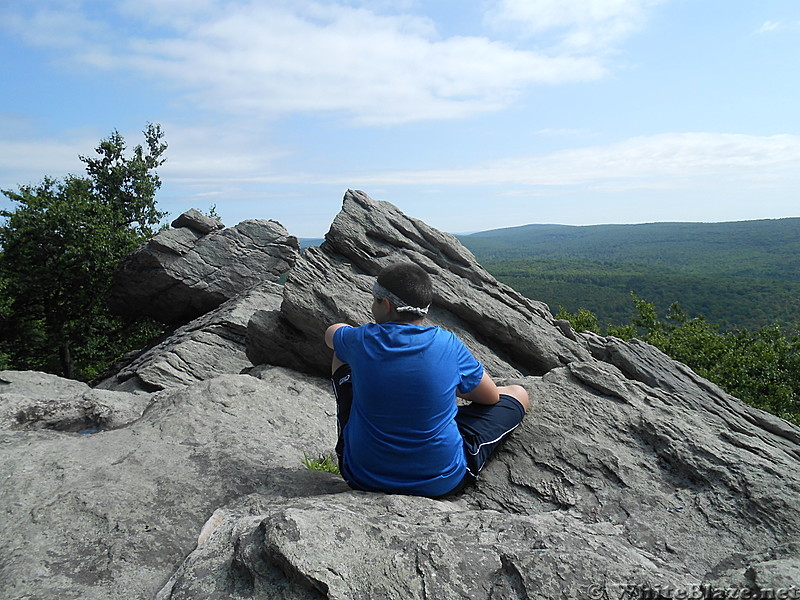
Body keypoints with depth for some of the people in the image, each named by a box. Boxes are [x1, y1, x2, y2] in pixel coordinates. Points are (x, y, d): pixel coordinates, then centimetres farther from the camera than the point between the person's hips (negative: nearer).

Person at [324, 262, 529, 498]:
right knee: (518, 393, 17)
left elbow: (332, 333, 13)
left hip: (361, 477, 2)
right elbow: (491, 397, 2)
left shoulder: (361, 341, -14)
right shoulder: (447, 344, -16)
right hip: (441, 483, -1)